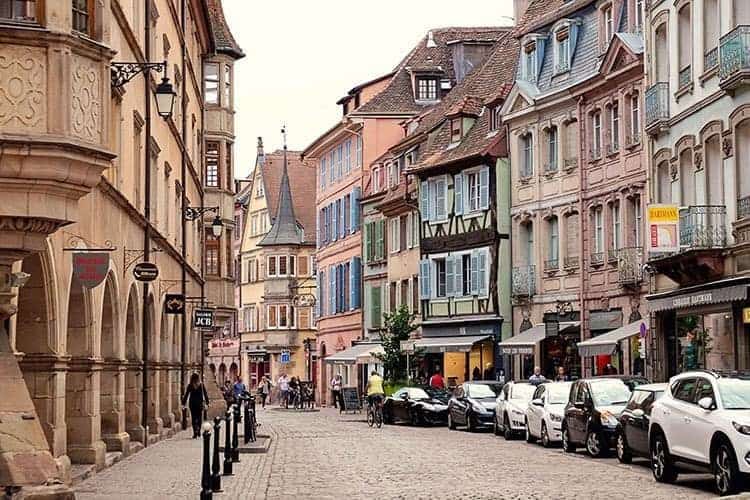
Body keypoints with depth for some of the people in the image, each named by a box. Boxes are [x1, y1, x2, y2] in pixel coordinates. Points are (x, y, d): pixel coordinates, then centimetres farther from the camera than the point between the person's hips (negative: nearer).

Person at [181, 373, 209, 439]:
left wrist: (183, 404, 2)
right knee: (199, 417, 13)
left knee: (194, 418, 2)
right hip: (200, 403, 1)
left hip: (192, 403, -1)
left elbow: (186, 395, -3)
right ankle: (198, 431, 10)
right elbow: (205, 394, 1)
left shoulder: (190, 386, -5)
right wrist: (207, 403, 8)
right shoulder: (202, 385, -2)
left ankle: (195, 432, -6)